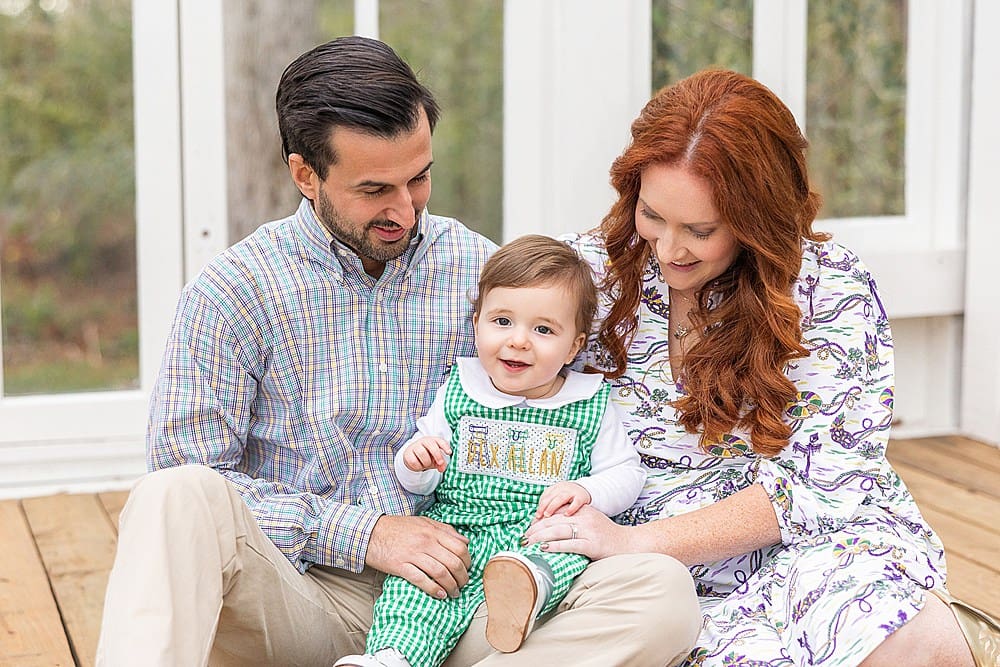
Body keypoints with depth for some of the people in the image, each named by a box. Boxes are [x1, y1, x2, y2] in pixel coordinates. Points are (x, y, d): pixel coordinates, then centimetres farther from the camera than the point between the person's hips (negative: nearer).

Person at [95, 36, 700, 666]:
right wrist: (360, 534, -13)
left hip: (451, 592, 3)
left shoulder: (482, 273, 9)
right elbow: (190, 474, -5)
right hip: (304, 596, -2)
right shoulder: (233, 291, 0)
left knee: (661, 590, -26)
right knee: (175, 498, -35)